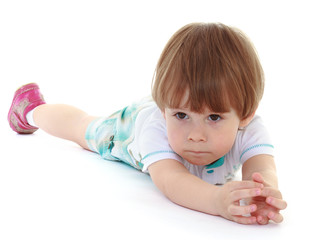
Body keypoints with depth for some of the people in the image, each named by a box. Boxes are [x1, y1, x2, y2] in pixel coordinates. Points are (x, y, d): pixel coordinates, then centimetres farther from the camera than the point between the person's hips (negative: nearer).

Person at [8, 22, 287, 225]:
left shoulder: (248, 129, -46)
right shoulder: (157, 127, -52)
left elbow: (262, 167, -59)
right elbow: (169, 179, -65)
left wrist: (265, 190, -85)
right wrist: (216, 199, -86)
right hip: (133, 122, -1)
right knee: (82, 126, 26)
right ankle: (32, 109, 54)